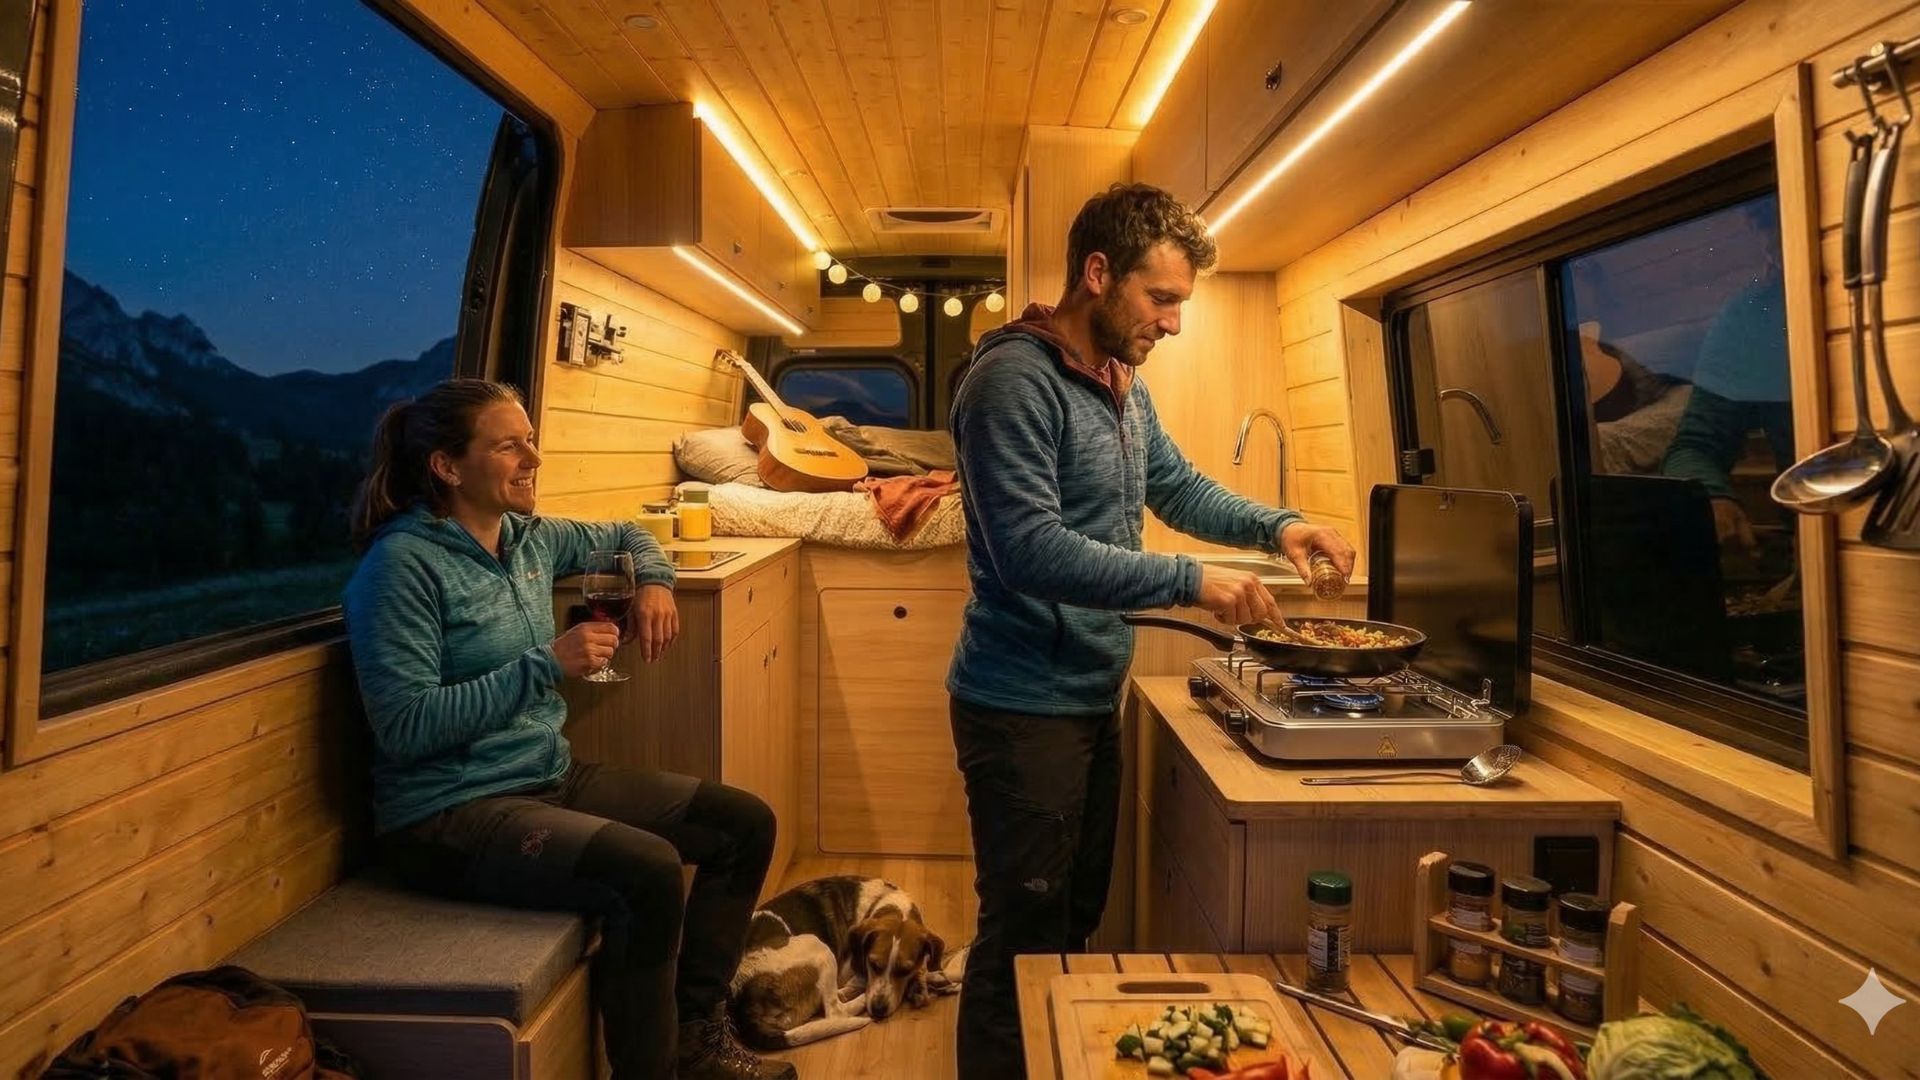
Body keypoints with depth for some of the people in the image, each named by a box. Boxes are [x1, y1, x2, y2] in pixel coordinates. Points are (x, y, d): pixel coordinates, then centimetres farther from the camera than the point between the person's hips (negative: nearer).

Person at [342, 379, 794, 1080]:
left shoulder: (530, 539, 6)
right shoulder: (403, 563, -16)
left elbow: (625, 536, 25)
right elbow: (403, 726, -22)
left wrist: (654, 581, 3)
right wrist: (547, 665, -24)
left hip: (549, 778, 8)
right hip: (450, 813, -8)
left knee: (746, 822, 2)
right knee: (648, 871, -31)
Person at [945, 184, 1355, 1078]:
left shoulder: (1121, 383, 9)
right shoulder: (1015, 378, -18)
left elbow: (1178, 489, 21)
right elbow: (1030, 550, -26)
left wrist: (1276, 525, 5)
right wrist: (1189, 583, -24)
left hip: (1093, 697, 9)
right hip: (1024, 709, -9)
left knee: (1079, 919, 22)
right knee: (1025, 944, 3)